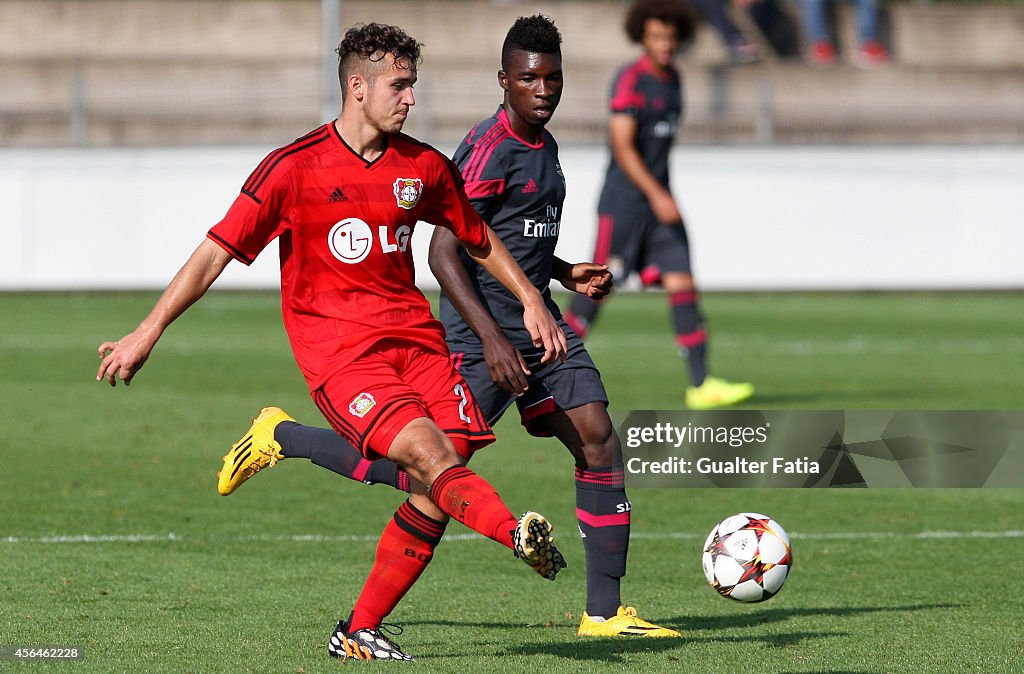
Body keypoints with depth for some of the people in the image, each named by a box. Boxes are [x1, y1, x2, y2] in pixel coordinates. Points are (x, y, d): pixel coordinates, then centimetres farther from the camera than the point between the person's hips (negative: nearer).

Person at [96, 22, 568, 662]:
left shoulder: (424, 166, 9)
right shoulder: (295, 168, -5)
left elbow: (477, 238, 27)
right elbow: (218, 250, -3)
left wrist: (530, 298, 19)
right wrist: (147, 333, -4)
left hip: (414, 338, 5)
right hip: (336, 351, -5)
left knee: (437, 493, -9)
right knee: (429, 453, -27)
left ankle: (360, 631, 2)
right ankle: (517, 534, -51)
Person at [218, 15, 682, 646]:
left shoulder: (543, 145, 14)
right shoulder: (492, 148, -16)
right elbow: (444, 250, -21)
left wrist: (567, 274, 14)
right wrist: (493, 339, -27)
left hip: (539, 328, 8)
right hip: (482, 338, -8)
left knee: (599, 440, -4)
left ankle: (604, 611, 1)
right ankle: (282, 436, 12)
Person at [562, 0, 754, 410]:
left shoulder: (672, 78, 12)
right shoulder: (630, 80, -13)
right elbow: (622, 146, -20)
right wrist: (657, 195, -26)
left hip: (659, 201, 7)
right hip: (624, 202, -7)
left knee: (681, 282, -2)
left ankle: (701, 384, -5)